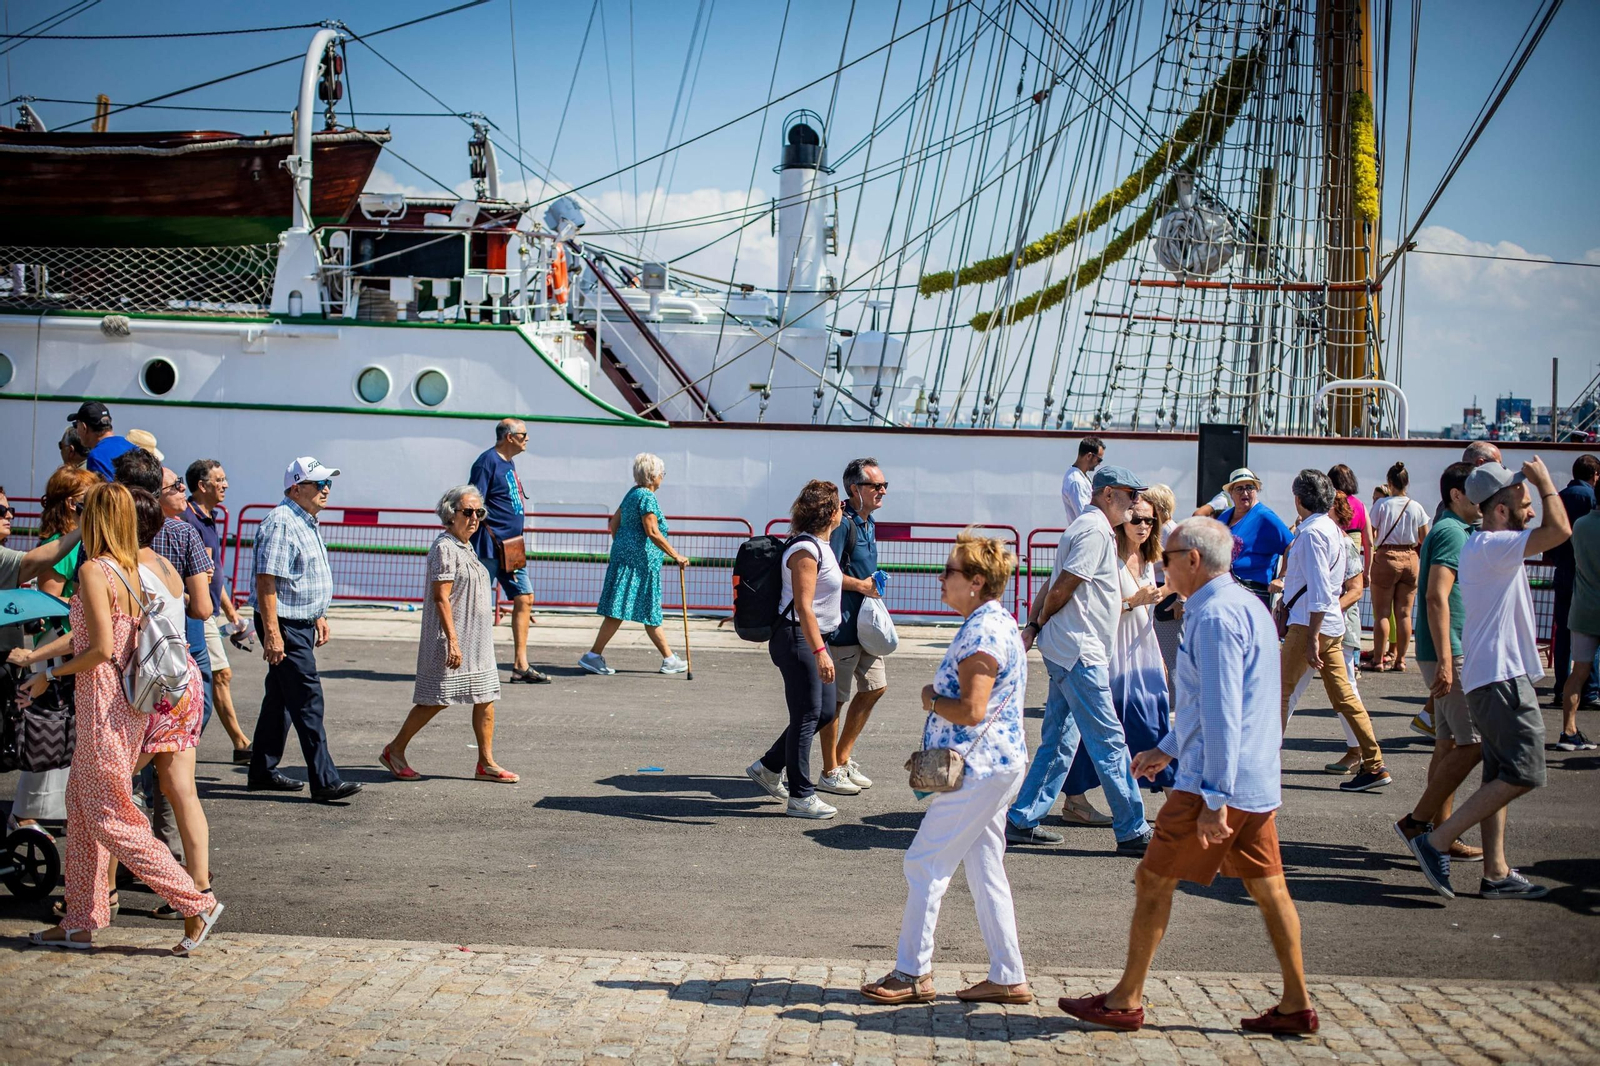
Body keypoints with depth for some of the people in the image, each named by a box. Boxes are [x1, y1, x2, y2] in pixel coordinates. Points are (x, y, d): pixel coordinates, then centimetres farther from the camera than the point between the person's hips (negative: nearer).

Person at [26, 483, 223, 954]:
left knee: (109, 820, -1)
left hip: (104, 705, -9)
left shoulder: (93, 571, -16)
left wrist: (52, 673, -6)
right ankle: (79, 923, 22)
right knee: (82, 812, 15)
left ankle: (196, 904, -1)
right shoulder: (132, 570, 9)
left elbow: (101, 650, -21)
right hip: (127, 702, 9)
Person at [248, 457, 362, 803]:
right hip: (284, 625, -10)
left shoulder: (307, 522, 16)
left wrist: (319, 617, 25)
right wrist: (271, 632, -26)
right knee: (308, 700, -10)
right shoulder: (281, 523, -17)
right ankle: (325, 781, -9)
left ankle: (262, 772, 24)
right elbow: (265, 581, -22)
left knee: (280, 698, 15)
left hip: (302, 623, 10)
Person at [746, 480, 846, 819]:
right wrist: (820, 652, -28)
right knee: (806, 716, -4)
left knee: (826, 710, 14)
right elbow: (803, 607, -24)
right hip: (797, 638, -11)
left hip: (812, 637, 11)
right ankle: (800, 797, 6)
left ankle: (768, 767, 26)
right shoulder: (805, 550, -18)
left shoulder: (819, 546, 13)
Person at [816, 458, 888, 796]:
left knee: (875, 686, 16)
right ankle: (829, 773, 11)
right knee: (835, 698, 0)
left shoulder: (868, 522, 14)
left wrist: (873, 587, 15)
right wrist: (862, 586, -15)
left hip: (863, 622, 10)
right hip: (841, 623, -10)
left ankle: (843, 759, 27)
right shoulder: (842, 523, -17)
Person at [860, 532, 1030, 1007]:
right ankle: (1007, 978, 19)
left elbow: (971, 711, -26)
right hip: (993, 765, 11)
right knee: (984, 869, 14)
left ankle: (913, 973, 8)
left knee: (925, 862, -2)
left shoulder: (983, 633, -20)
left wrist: (931, 700, -9)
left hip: (979, 769, -11)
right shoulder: (996, 623, 13)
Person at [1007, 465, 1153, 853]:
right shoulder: (1095, 531, -13)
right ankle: (1133, 831, -2)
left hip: (1068, 652, 10)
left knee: (1059, 738, 12)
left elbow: (1057, 587, 18)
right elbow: (1061, 589, -17)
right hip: (1079, 652, -10)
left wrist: (1034, 626, 7)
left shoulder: (1093, 528, 21)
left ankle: (1022, 820, 17)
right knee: (1109, 741, -6)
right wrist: (1040, 623, 0)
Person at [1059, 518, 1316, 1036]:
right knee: (1267, 887, 12)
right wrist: (1168, 749, 30)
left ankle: (1126, 1001, 10)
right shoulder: (1246, 604, 14)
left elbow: (1222, 715, -23)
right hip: (1257, 779, 10)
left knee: (1153, 879, 1)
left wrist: (1214, 799, -24)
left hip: (1219, 780, -10)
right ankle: (1296, 1004, 16)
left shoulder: (1215, 615, -18)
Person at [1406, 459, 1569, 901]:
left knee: (1501, 777, 11)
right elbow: (1559, 530, -24)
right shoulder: (1490, 546, -15)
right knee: (1522, 774, -11)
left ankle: (1496, 873, 13)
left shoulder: (1486, 546, 16)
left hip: (1495, 676, 11)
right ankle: (1437, 842, -11)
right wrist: (1544, 480, -11)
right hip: (1502, 677, -11)